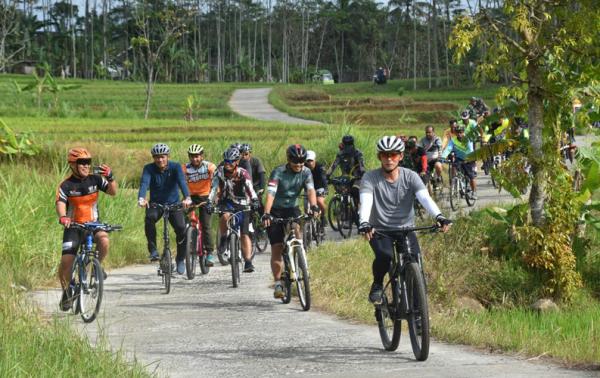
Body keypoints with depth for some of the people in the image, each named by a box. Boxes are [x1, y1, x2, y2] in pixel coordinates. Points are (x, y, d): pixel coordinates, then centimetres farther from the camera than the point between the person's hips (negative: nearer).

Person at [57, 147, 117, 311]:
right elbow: (60, 203, -23)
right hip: (73, 226, -1)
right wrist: (62, 217, -44)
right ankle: (66, 292, 13)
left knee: (104, 240, -32)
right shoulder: (66, 185, -10)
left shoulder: (95, 179, -2)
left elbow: (112, 192, -10)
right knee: (66, 261, -12)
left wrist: (110, 178, -29)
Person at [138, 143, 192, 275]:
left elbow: (182, 182, -27)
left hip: (173, 204, 0)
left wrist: (187, 197, -46)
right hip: (156, 204, 0)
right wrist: (141, 198, -48)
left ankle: (180, 259, 4)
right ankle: (153, 249, -19)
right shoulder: (149, 169, -10)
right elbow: (144, 183, -27)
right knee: (149, 218, -33)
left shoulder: (175, 167, -11)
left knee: (181, 228, -19)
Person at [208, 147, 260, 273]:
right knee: (225, 216, -34)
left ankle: (248, 262, -6)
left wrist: (254, 201, -51)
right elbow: (214, 188, -20)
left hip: (242, 204, -1)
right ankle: (223, 239, -8)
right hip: (227, 202, 1)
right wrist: (210, 202, -36)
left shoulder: (243, 173, -19)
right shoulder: (220, 171, -13)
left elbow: (250, 188, -33)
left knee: (245, 234, -10)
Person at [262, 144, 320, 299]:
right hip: (276, 211, -2)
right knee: (276, 248, -7)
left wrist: (314, 207, -43)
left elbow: (310, 190, -24)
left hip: (292, 208, 3)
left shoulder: (305, 172, -10)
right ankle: (278, 283, 1)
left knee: (296, 228, -27)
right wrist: (266, 214, -46)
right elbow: (270, 194, -31)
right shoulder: (278, 173, -20)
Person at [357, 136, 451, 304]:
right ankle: (377, 285, -1)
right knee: (384, 256, -32)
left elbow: (425, 198, -19)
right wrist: (364, 223, -44)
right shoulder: (370, 178, -8)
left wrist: (439, 216, -38)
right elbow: (365, 202, -23)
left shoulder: (410, 177, -4)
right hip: (379, 230, -2)